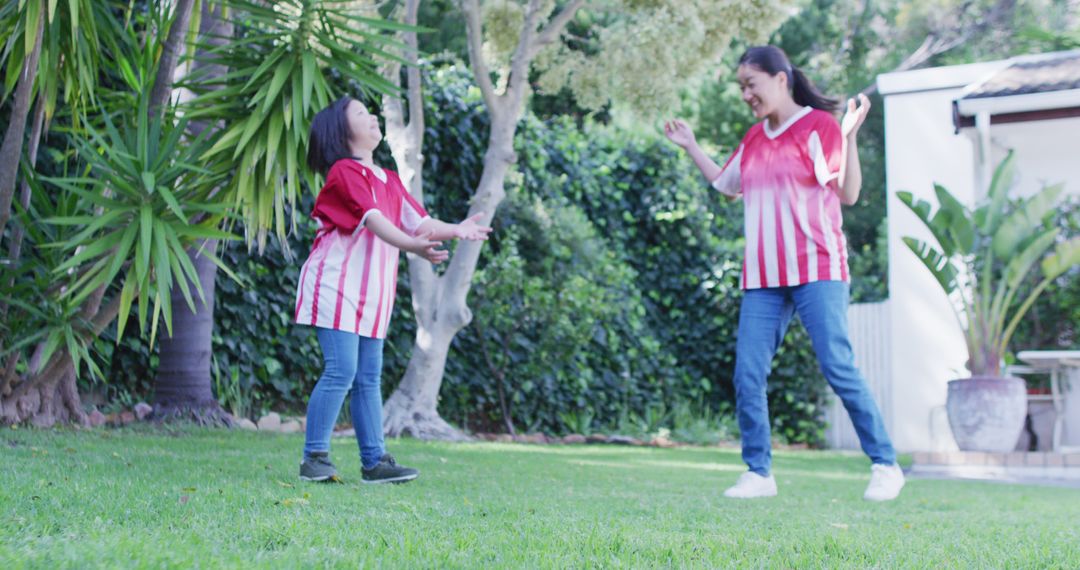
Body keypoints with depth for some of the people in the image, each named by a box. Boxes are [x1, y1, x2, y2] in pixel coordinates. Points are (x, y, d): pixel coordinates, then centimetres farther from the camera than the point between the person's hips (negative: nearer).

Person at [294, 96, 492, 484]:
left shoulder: (389, 180, 18)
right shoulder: (345, 172, -9)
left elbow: (419, 222, 10)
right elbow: (372, 219, -24)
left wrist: (454, 231, -9)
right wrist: (413, 246, -39)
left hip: (371, 293, 8)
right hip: (337, 285, -8)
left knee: (368, 379, 8)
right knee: (340, 372, -13)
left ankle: (374, 462, 10)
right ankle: (314, 458, -6)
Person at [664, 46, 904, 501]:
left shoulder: (819, 126, -4)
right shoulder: (753, 139, 16)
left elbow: (848, 194, -10)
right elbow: (726, 186, 32)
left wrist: (849, 136, -22)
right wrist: (690, 146, 30)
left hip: (817, 271, -6)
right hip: (762, 278, 6)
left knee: (839, 370, -10)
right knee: (747, 377, -1)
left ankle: (885, 465, 1)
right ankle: (758, 473, 8)